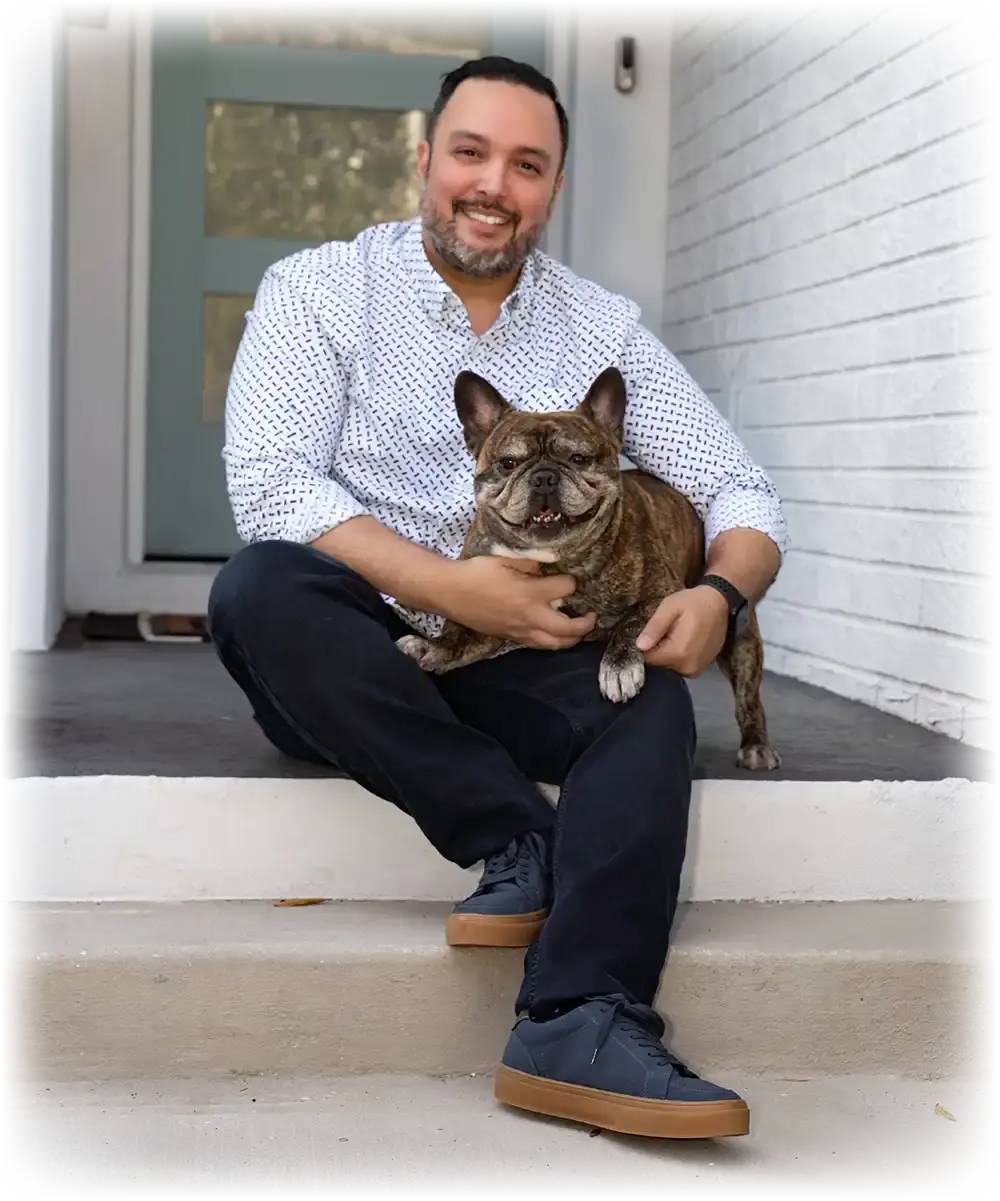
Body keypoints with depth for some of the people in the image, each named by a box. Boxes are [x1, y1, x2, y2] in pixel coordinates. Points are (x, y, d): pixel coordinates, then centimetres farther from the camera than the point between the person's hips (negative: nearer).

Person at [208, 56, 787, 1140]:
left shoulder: (602, 328, 8)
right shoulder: (320, 291, 0)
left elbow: (740, 494, 6)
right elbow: (269, 483, -14)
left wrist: (720, 592, -18)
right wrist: (445, 586, -26)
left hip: (520, 666, 2)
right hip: (350, 670, -1)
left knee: (651, 693, -27)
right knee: (260, 591, -32)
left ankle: (583, 1028, -42)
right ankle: (525, 841, -26)